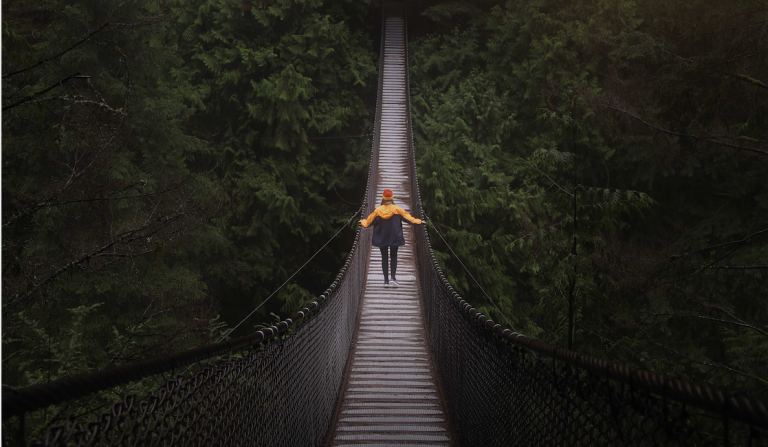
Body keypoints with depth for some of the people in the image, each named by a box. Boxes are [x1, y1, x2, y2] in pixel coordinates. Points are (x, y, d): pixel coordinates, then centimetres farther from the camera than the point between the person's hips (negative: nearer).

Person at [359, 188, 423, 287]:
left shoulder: (378, 210, -5)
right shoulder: (396, 209, -8)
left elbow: (368, 222, 7)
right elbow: (408, 217, -3)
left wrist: (362, 222, 28)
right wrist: (418, 221, 10)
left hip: (381, 239, 1)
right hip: (394, 238, -1)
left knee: (384, 258, 8)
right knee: (393, 257, 10)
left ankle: (386, 280, 3)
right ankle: (393, 277, -9)